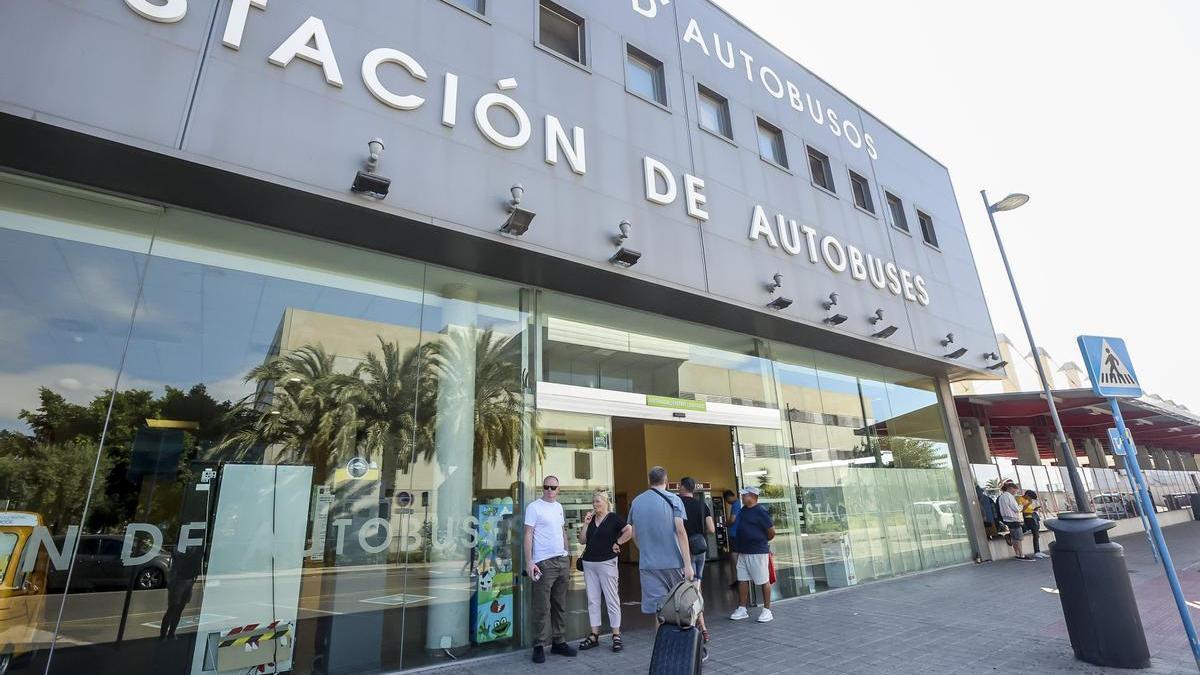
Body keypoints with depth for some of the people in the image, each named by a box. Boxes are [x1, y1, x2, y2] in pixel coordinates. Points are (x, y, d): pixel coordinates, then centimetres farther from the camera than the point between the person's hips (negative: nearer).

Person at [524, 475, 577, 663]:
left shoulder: (559, 507, 13)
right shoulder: (534, 507, -7)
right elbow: (528, 535, -10)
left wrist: (566, 555, 16)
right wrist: (529, 562, -16)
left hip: (562, 561, 7)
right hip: (544, 563, -6)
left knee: (560, 605, 12)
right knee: (542, 608, -2)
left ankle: (559, 642, 23)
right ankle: (539, 646, 10)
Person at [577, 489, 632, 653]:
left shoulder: (613, 518, -6)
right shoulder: (591, 519, 10)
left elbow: (629, 531, -15)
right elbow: (582, 540, 9)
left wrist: (617, 543, -11)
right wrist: (585, 524, -2)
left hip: (606, 563, -6)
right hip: (589, 563, 6)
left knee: (612, 599, 1)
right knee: (592, 600, 9)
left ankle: (616, 636, 9)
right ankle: (594, 636, 17)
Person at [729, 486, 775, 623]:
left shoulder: (760, 511, -15)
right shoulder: (743, 510, 9)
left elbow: (772, 532, -12)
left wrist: (762, 541, 4)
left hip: (758, 552, -8)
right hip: (743, 552, 8)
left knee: (763, 581, 4)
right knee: (742, 580, 11)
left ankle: (767, 610, 14)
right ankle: (742, 609, 19)